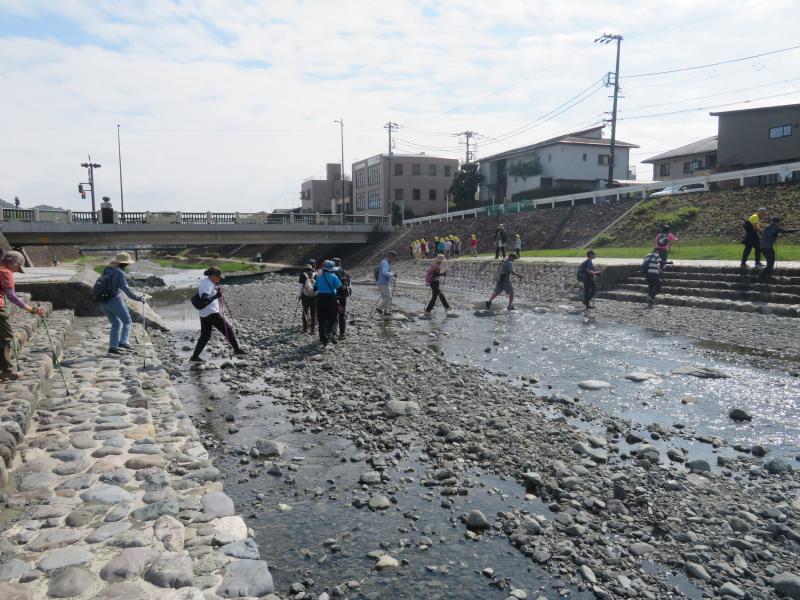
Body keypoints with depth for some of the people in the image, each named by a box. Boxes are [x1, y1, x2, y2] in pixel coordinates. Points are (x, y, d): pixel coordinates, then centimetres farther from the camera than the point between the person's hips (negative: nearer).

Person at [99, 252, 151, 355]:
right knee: (127, 321, 9)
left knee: (116, 324, 18)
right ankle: (123, 342, -5)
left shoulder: (107, 270, 11)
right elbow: (126, 290, -19)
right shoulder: (119, 273, -13)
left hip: (104, 303, 8)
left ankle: (113, 347, 13)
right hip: (115, 301, -8)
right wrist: (141, 298, -18)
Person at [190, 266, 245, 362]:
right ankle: (237, 349, 11)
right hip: (212, 313, -10)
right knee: (228, 329, 3)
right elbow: (204, 299, -29)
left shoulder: (204, 281, 12)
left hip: (204, 314, 10)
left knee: (205, 336, 14)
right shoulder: (208, 284, -17)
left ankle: (195, 357, 12)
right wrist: (216, 296, -31)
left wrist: (216, 289, 17)